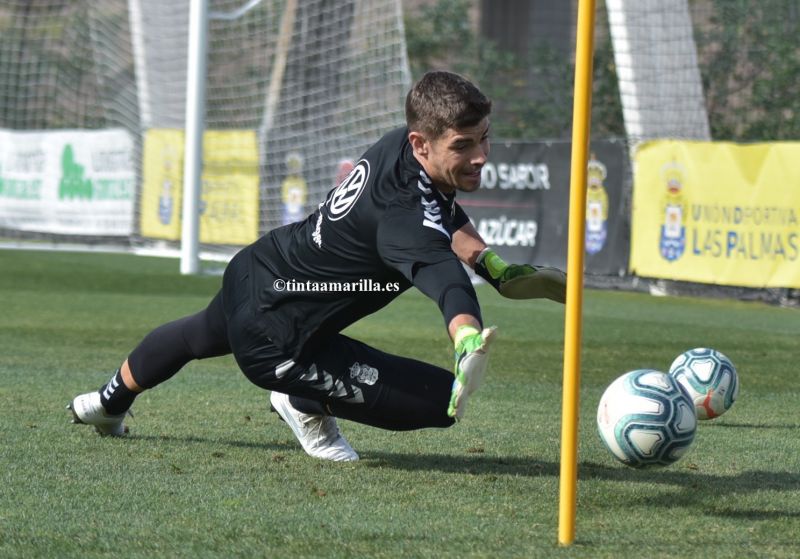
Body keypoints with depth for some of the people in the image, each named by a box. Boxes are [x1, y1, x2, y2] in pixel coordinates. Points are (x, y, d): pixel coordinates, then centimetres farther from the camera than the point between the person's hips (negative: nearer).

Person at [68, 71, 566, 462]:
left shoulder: (401, 143, -8)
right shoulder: (404, 217, -35)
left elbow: (443, 214, 14)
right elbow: (443, 276, -57)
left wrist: (499, 269, 4)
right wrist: (469, 340, -76)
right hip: (274, 340, -10)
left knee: (203, 335, 42)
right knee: (442, 400, -16)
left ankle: (109, 404, 70)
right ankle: (309, 406, 8)